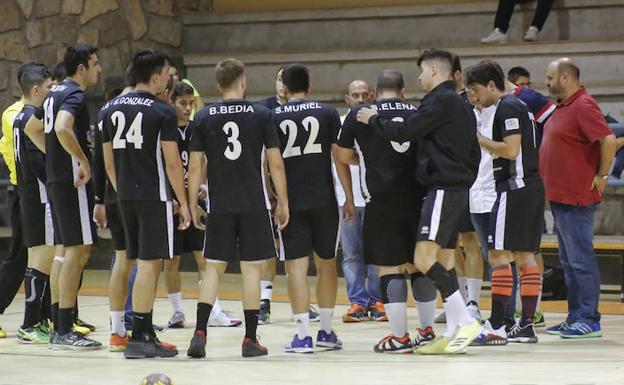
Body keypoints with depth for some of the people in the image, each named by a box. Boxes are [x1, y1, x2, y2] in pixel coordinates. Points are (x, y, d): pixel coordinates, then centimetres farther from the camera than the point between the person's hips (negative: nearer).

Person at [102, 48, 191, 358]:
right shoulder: (163, 112, -9)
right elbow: (172, 162, -11)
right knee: (149, 263, -4)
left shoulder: (113, 109, 10)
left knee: (144, 263, 14)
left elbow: (108, 162, 13)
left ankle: (146, 333, 17)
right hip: (154, 196, -7)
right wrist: (183, 202, -3)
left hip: (125, 195, 7)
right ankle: (138, 338, -6)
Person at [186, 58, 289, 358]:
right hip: (254, 204, -1)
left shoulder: (204, 117, 2)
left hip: (219, 206, 1)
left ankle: (199, 334, -4)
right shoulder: (261, 115, -2)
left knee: (213, 267, 8)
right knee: (251, 268, 5)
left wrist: (193, 205, 10)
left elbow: (195, 167, 1)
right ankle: (250, 339, 7)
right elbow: (275, 163, -2)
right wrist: (283, 202, 6)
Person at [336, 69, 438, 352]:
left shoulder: (359, 115, 1)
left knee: (389, 267, 0)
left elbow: (343, 156, 9)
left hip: (382, 199, -3)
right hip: (417, 197, 3)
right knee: (420, 265, 13)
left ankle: (399, 337, -1)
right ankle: (427, 331, 20)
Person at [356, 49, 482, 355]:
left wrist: (373, 119, 3)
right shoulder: (462, 106, 19)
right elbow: (473, 153, 22)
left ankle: (465, 321, -18)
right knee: (443, 262, 9)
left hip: (443, 188, -10)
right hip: (458, 189, 10)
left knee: (424, 259, -15)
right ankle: (452, 334, 7)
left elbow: (404, 132, -12)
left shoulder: (441, 101, -11)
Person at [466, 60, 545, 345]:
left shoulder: (507, 108, -11)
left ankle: (496, 327, -15)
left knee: (498, 254, -11)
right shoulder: (519, 106, 19)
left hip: (515, 186, -10)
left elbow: (511, 150, -19)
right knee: (525, 255, 10)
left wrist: (480, 140, -10)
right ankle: (526, 325, 12)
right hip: (532, 185, 10)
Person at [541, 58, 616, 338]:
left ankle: (589, 320, -5)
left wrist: (602, 175, -17)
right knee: (568, 261, 14)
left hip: (576, 199, -10)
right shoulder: (562, 107, 15)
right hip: (560, 197, 10)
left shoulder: (583, 106, -16)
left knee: (581, 259, -7)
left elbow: (609, 140, -26)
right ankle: (575, 317, 20)